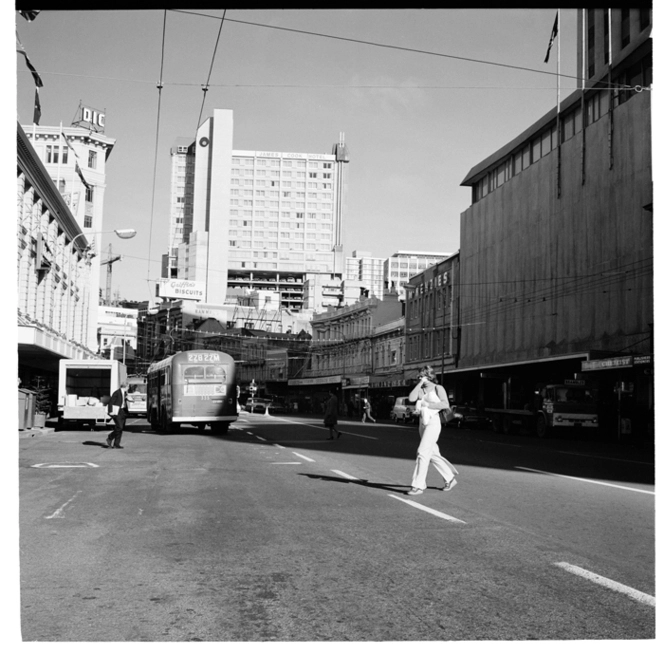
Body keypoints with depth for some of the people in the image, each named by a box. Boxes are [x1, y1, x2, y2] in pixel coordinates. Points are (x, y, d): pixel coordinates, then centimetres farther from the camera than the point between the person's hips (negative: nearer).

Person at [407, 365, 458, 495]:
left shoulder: (438, 388, -3)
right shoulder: (420, 389, 12)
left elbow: (446, 404, -14)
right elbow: (411, 398, -6)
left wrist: (427, 404, -15)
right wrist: (420, 384, -4)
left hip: (433, 422, -7)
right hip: (423, 423, 7)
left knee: (422, 452, -14)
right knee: (433, 454, 12)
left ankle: (418, 486, -11)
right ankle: (450, 478, 27)